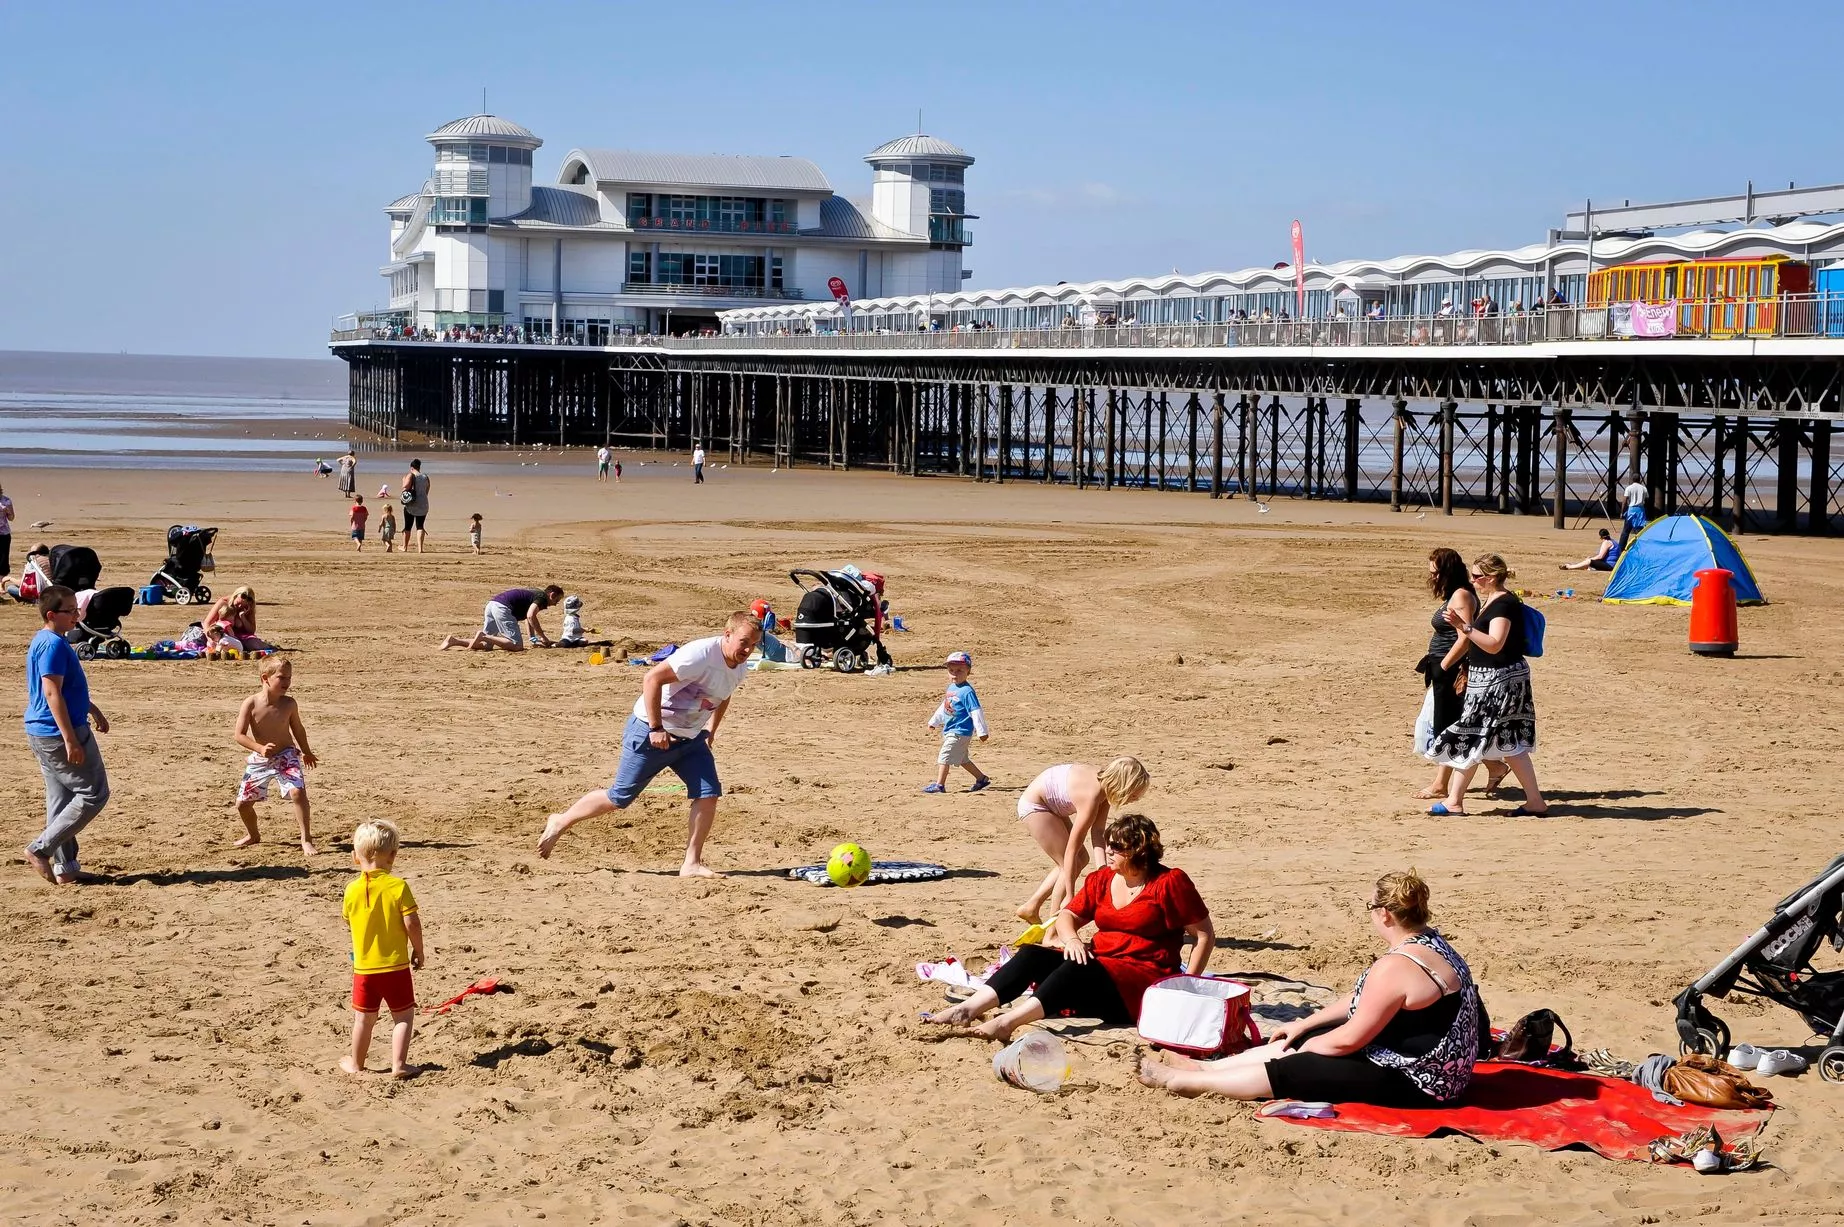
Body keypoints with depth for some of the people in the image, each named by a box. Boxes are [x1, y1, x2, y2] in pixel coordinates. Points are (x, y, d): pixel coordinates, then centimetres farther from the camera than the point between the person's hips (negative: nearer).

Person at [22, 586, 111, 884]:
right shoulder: (54, 645, -19)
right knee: (93, 794, -2)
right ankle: (41, 849, -2)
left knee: (61, 800, 13)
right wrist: (71, 740, -26)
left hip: (42, 734, 10)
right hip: (58, 733, -10)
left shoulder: (45, 642, 13)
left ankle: (65, 868, 17)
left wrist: (93, 710, 36)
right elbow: (52, 694, -24)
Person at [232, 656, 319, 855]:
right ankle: (253, 835, 38)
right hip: (259, 760, 1)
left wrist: (306, 753, 21)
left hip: (286, 756, -1)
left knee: (298, 792, -25)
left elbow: (297, 729, 9)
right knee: (243, 803, 7)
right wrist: (261, 748, -30)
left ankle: (306, 840, -16)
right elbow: (239, 735, -16)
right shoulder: (251, 704, -16)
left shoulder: (289, 704, -10)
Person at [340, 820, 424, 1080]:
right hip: (396, 965, -3)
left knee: (364, 1018, 15)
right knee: (403, 1015, 9)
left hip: (364, 967, 3)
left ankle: (356, 1063, 27)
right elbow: (412, 924, -15)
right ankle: (398, 1064, 3)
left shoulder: (352, 890, -5)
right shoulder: (398, 886, -14)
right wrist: (418, 951, -1)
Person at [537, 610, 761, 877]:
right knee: (619, 798, 1)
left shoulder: (740, 668, 0)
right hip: (651, 732, -7)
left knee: (709, 793, -9)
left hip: (690, 737, 7)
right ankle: (560, 822, 23)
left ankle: (692, 864, 0)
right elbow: (652, 679, -29)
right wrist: (656, 728, -27)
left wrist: (711, 731, 17)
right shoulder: (700, 655, -28)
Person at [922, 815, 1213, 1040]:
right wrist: (1071, 938, -10)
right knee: (1032, 954, -16)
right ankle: (968, 1009, -34)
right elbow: (1068, 915, 14)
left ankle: (1008, 1022, -51)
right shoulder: (1102, 879, 12)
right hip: (1097, 964, 7)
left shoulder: (1170, 882, -5)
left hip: (1144, 981, -7)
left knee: (1079, 969, -35)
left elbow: (1205, 934, -4)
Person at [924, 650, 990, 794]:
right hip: (950, 731, 10)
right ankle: (981, 778, 30)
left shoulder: (967, 691, -17)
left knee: (944, 756, -12)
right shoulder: (951, 688, 11)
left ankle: (939, 784, -9)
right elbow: (944, 707, 25)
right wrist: (934, 721, 32)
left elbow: (976, 711, -19)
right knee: (962, 759, 18)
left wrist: (981, 731, -21)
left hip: (960, 732, -10)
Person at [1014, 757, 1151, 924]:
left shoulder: (1104, 784, -9)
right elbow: (1071, 850, -30)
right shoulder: (1091, 797, -34)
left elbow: (1097, 831, -8)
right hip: (1034, 807, -10)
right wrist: (1070, 896, -26)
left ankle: (1031, 907, 19)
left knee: (1082, 859, 13)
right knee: (1072, 863, -9)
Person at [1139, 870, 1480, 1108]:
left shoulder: (1396, 966, -26)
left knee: (1287, 1070, -3)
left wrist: (1308, 1045, 0)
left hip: (1414, 1083, -10)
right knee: (1296, 1042, 15)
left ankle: (1182, 1081, 8)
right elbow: (1361, 1002, 16)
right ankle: (1206, 1067, 25)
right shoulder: (1430, 943, 7)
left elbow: (1350, 1038, -20)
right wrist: (1303, 1025, 18)